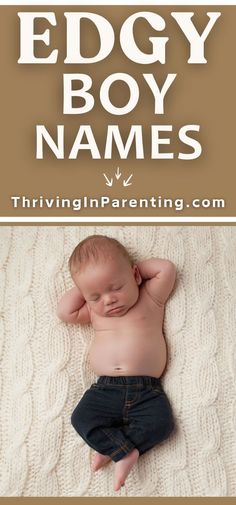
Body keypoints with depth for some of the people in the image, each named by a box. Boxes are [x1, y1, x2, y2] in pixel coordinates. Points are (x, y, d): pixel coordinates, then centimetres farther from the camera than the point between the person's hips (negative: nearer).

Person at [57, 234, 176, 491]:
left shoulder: (151, 299, 8)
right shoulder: (93, 312, 17)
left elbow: (166, 268, 3)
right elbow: (64, 312, 9)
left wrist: (136, 267, 10)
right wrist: (85, 289, 12)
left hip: (147, 390, -2)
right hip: (105, 388, 2)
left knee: (161, 422, -23)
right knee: (81, 418, -18)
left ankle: (109, 447, -9)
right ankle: (126, 452, -14)